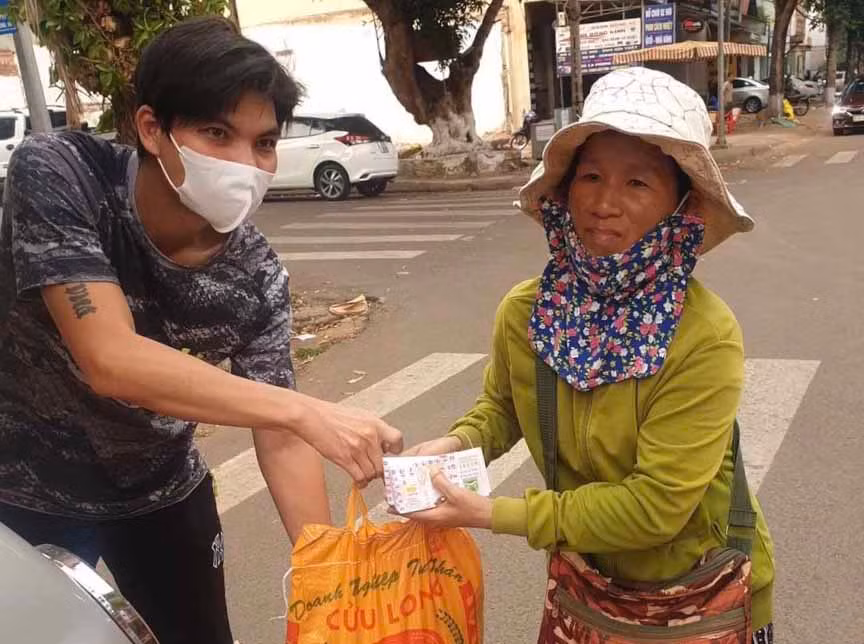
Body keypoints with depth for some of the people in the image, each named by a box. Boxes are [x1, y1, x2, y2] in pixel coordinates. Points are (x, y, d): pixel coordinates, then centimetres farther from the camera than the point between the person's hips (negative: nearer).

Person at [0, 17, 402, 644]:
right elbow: (111, 362, -36)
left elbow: (279, 438, -14)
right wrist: (306, 410, -44)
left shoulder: (258, 277, -19)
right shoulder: (55, 174, -27)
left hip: (160, 490, 3)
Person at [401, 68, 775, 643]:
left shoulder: (707, 337, -28)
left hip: (708, 593, -3)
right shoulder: (524, 311, -15)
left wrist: (494, 514, -27)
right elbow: (501, 405, 5)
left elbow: (655, 504, -27)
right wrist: (458, 442, -15)